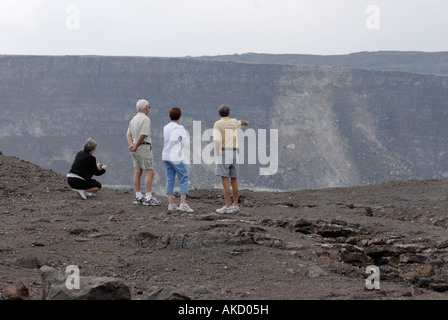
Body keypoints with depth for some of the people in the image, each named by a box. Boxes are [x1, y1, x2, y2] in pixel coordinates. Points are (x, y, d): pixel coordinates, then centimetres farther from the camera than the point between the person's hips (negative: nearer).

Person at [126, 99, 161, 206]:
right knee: (150, 173, -7)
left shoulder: (133, 119, 13)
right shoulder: (146, 119, -14)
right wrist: (135, 146, -7)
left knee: (137, 173, 8)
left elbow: (128, 134, 9)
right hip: (144, 148, -9)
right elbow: (142, 135, -18)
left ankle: (138, 197, 9)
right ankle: (148, 198, -11)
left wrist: (131, 145, -5)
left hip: (135, 149, 9)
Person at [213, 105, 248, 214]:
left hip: (224, 153, -5)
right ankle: (235, 205, 17)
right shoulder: (234, 122, 10)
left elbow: (217, 140, -19)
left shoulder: (217, 124, -7)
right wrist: (244, 122, 61)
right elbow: (239, 123, 36)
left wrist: (217, 154, -6)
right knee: (233, 180, 14)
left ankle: (228, 207, -11)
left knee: (225, 181, -6)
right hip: (234, 153, 5)